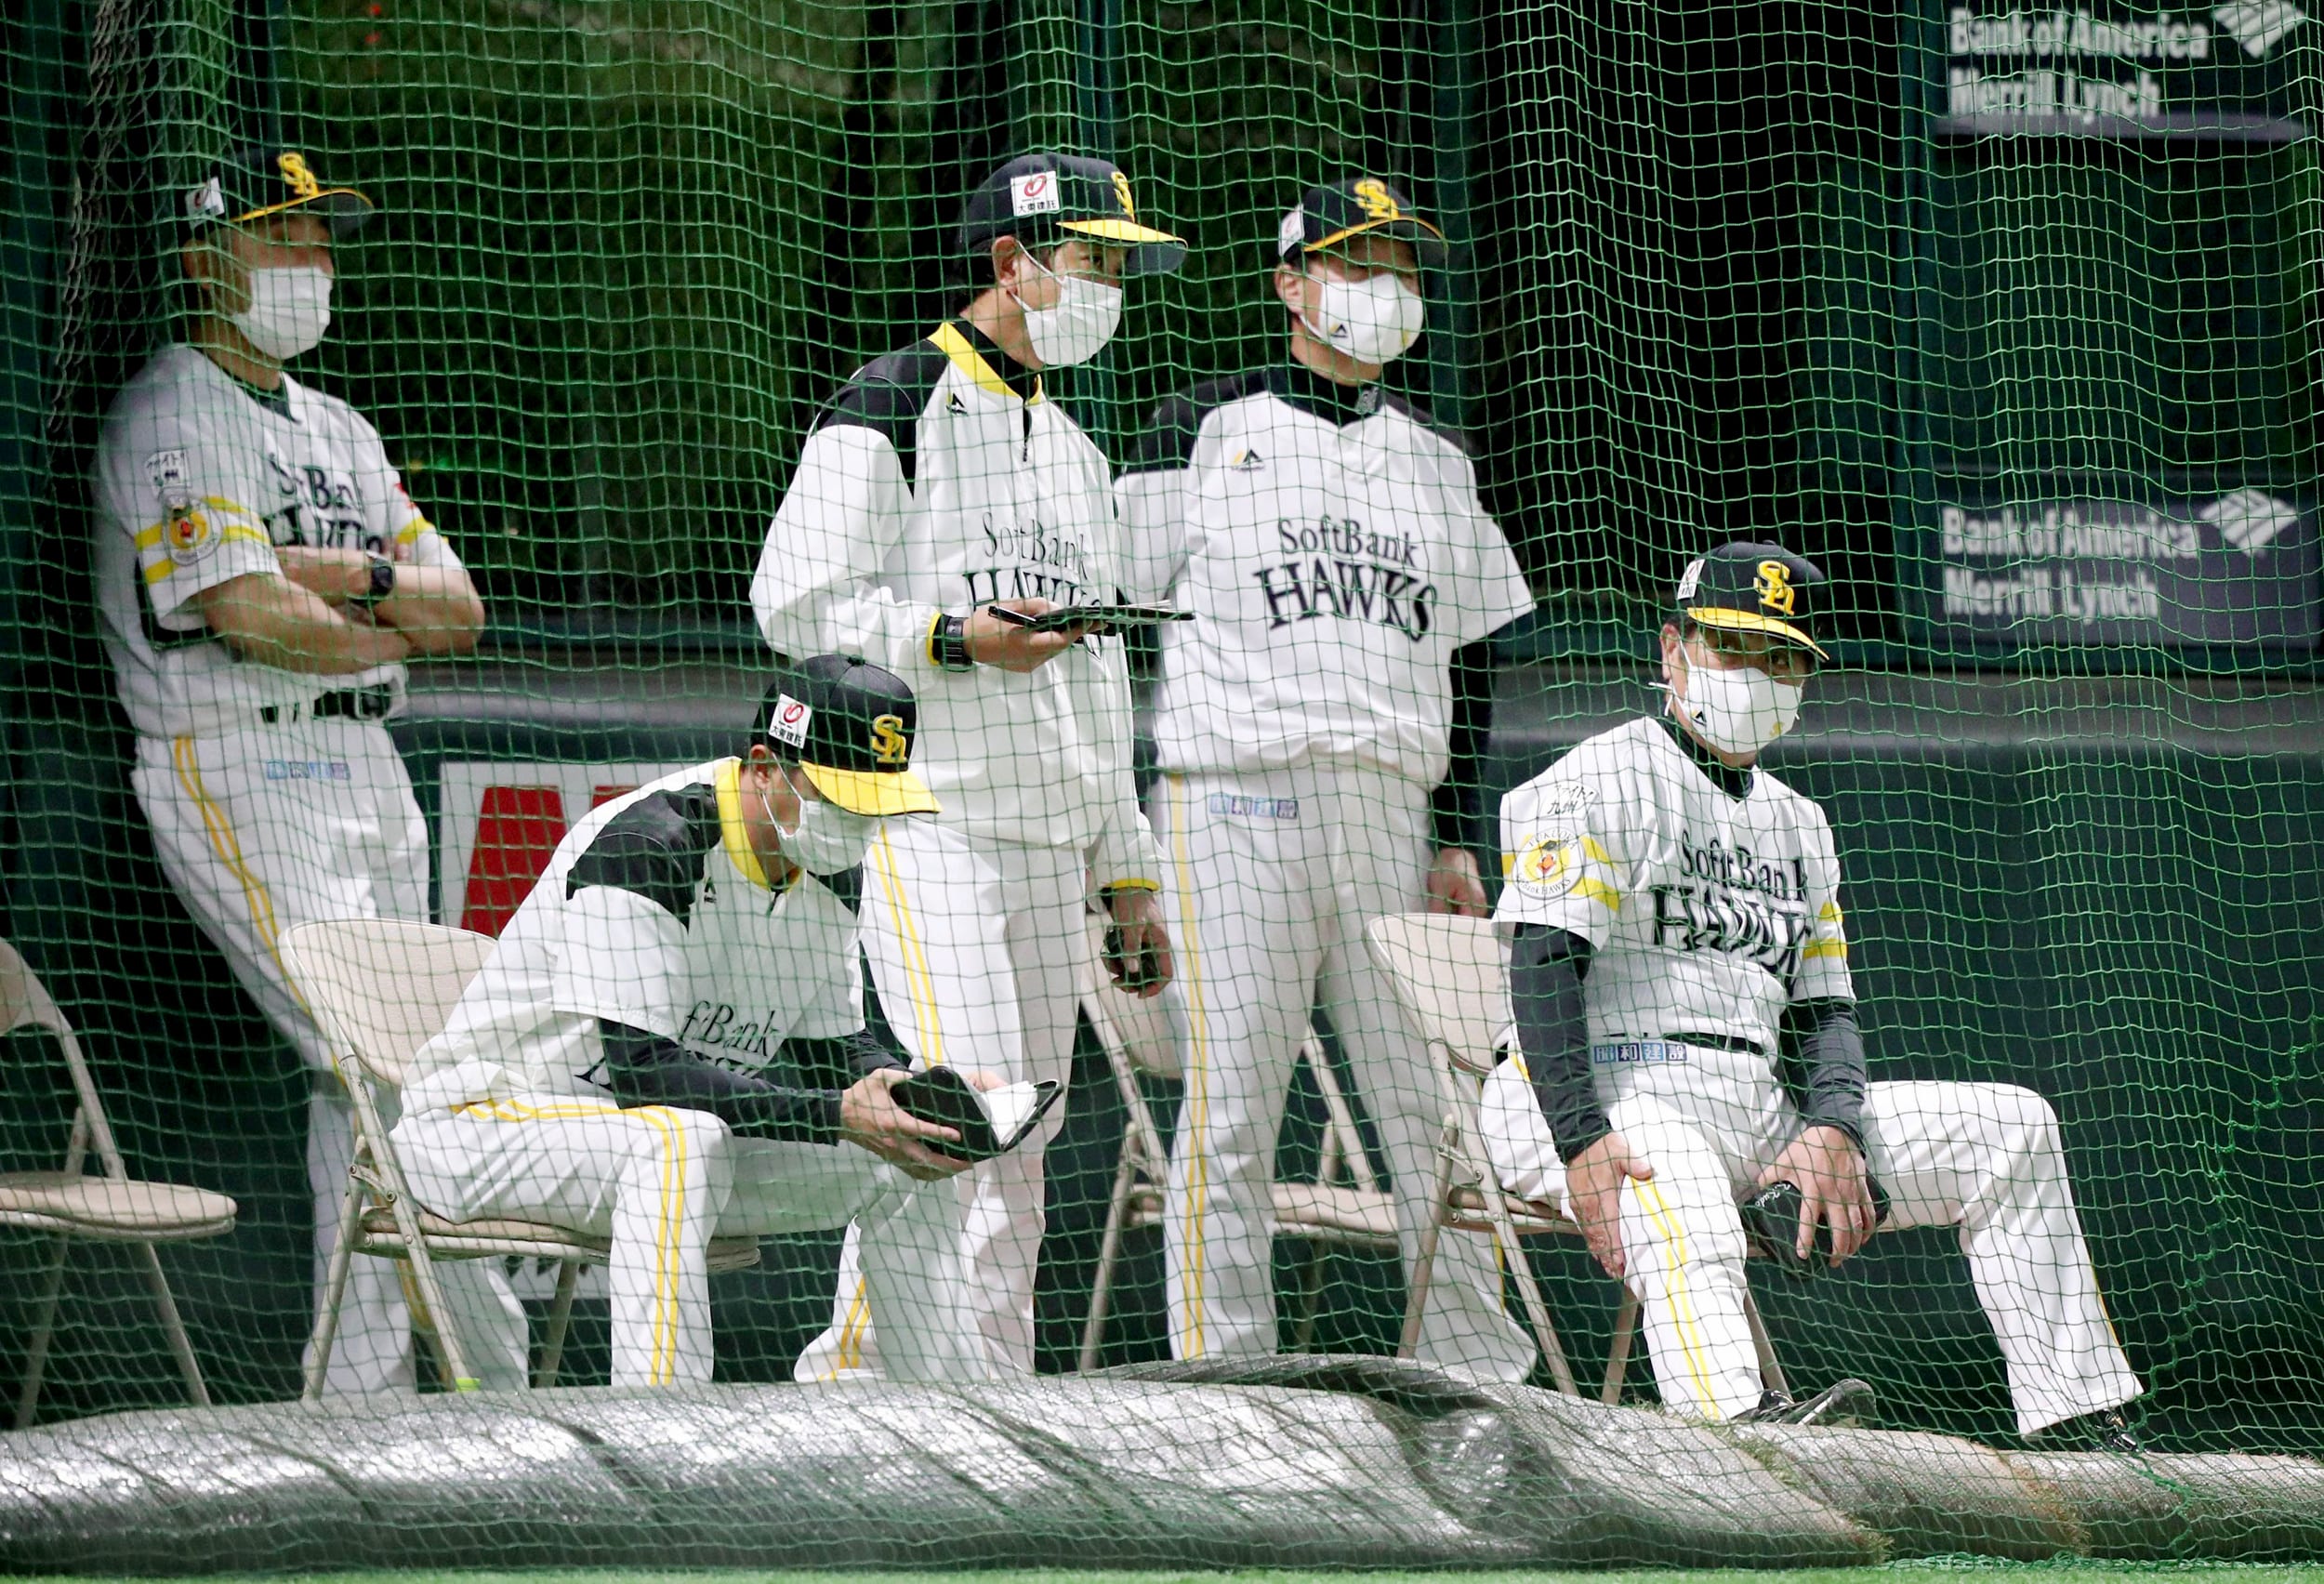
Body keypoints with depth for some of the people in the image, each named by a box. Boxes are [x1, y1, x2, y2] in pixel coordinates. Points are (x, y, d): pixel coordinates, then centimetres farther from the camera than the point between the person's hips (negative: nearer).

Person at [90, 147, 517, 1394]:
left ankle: (358, 1395, 9)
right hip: (240, 774, -8)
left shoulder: (337, 430, 21)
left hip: (368, 773, 8)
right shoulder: (168, 419, -6)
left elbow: (461, 610, 14)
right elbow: (255, 617, -18)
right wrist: (395, 628, -2)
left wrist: (356, 576, -7)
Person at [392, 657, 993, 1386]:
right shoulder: (645, 843, -27)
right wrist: (839, 1115, -35)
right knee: (681, 1139, -38)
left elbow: (830, 1044, 10)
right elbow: (639, 1068, -31)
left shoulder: (828, 868, 0)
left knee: (906, 1155, 2)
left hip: (671, 1140, 9)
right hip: (487, 1122, -9)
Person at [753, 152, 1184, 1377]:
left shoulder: (1072, 448, 23)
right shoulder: (894, 404, -2)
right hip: (925, 817, -8)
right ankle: (852, 1363, -15)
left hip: (1050, 847, 8)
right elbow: (794, 601, -10)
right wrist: (952, 638, -22)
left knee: (1023, 1136, 4)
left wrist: (1128, 878, 20)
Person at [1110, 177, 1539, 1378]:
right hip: (1232, 801, -4)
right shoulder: (1202, 429, 6)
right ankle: (1218, 1377, -5)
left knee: (1435, 1106, 0)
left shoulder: (1436, 460, 20)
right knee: (1231, 1109, -8)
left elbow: (1470, 660, 23)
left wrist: (1458, 839, 13)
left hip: (1389, 815, 4)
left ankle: (1483, 1381, 5)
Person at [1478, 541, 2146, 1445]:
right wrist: (1582, 1143, -29)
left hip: (1759, 1114, 8)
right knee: (1687, 1222, -42)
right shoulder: (1603, 783, -1)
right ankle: (1739, 1429, -69)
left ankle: (2085, 1430, -8)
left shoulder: (1797, 825, 23)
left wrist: (1833, 1131, -5)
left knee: (2010, 1127, -1)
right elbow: (1542, 962, -14)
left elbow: (1826, 1007, 18)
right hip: (1612, 1091, -8)